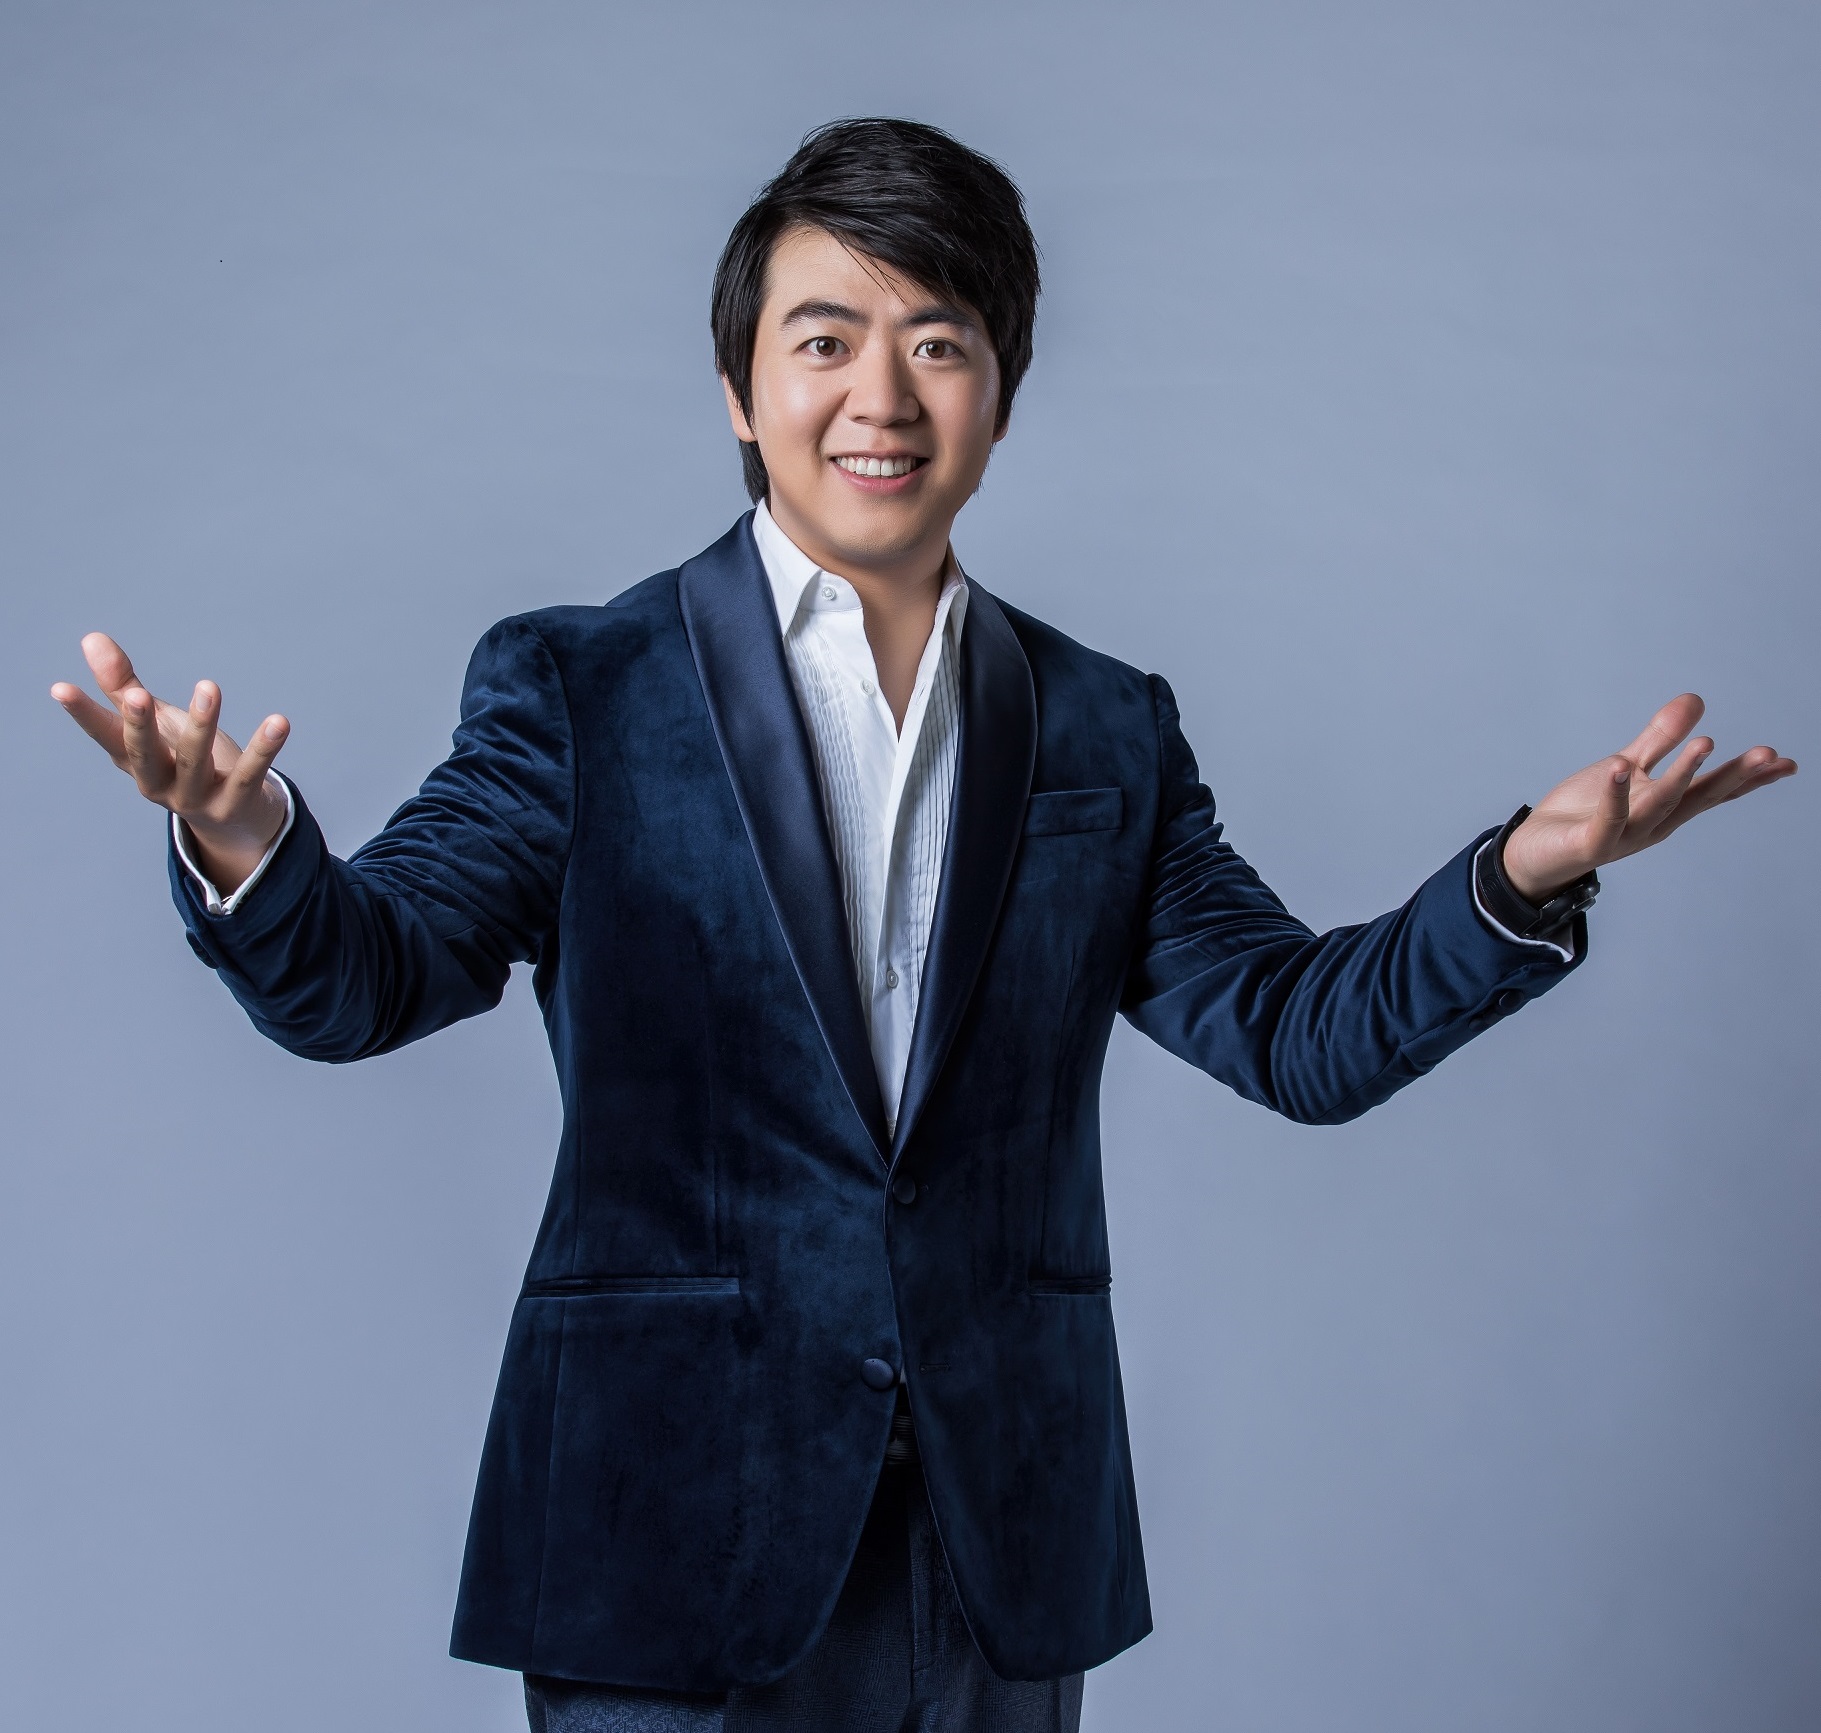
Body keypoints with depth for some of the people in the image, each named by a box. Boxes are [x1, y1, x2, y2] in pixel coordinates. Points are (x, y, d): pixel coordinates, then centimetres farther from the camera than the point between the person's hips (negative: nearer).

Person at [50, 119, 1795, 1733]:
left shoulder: (1105, 727, 8)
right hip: (677, 1536, -3)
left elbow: (1295, 1032, 4)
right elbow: (366, 980, -9)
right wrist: (244, 847, -32)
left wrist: (1522, 877, -14)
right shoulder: (580, 686, 0)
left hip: (1004, 1555, 3)